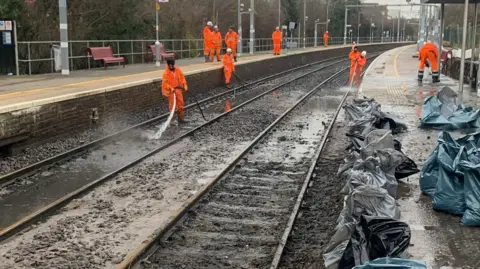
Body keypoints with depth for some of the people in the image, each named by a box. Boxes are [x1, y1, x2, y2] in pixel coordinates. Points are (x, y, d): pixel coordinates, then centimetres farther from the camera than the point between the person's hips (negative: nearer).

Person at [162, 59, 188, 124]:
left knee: (180, 104, 11)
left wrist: (185, 85, -2)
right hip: (171, 91, -5)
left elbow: (182, 78, 9)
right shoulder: (166, 73, -13)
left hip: (178, 89, 5)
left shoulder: (178, 70, 0)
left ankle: (180, 118, 24)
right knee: (172, 104, -6)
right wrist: (170, 88, -28)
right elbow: (165, 82, -16)